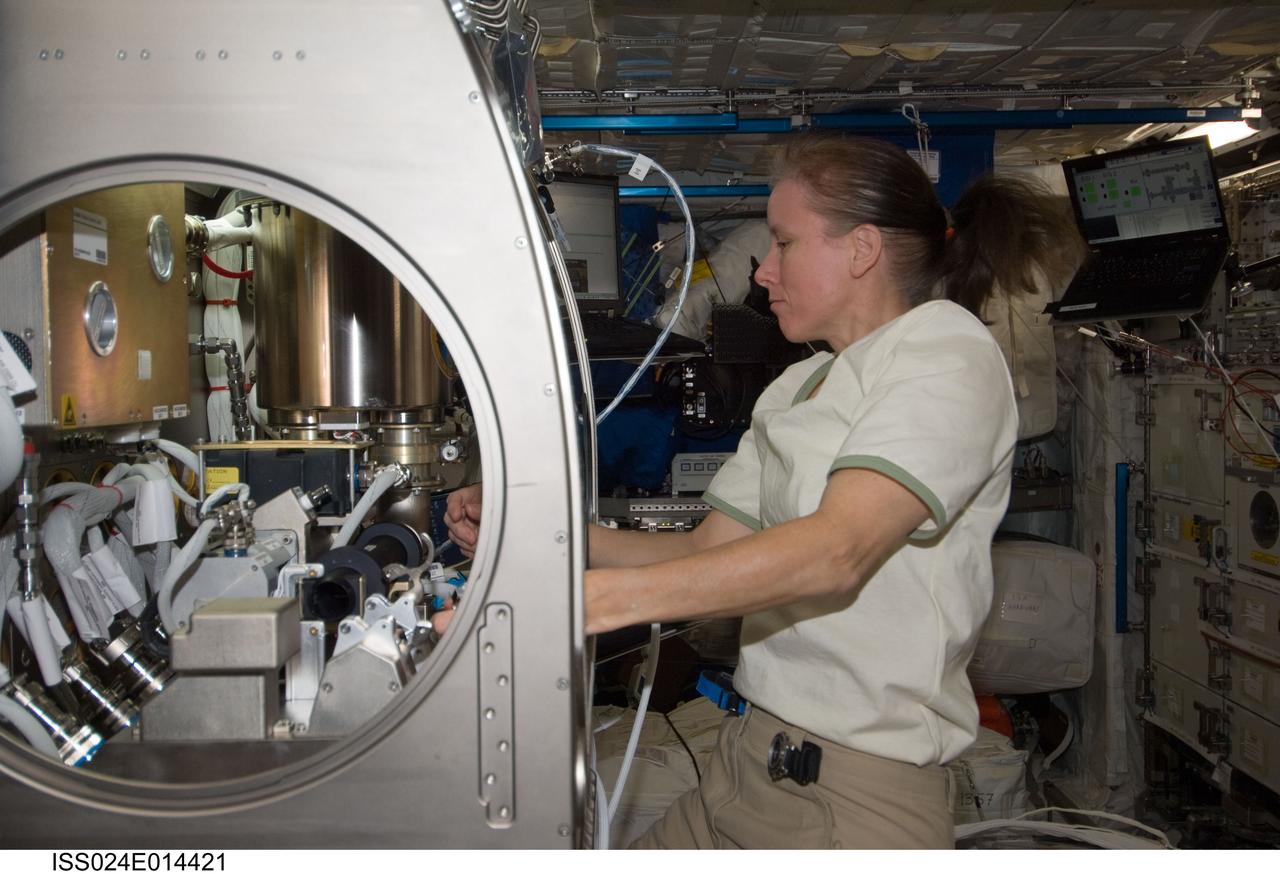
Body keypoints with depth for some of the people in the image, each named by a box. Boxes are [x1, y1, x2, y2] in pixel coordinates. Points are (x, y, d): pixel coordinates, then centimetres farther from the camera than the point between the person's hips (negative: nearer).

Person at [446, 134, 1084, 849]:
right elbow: (709, 552, 11)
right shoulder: (794, 389, 17)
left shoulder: (948, 352, -9)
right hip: (750, 759, 7)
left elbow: (836, 553, -24)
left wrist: (594, 598, -32)